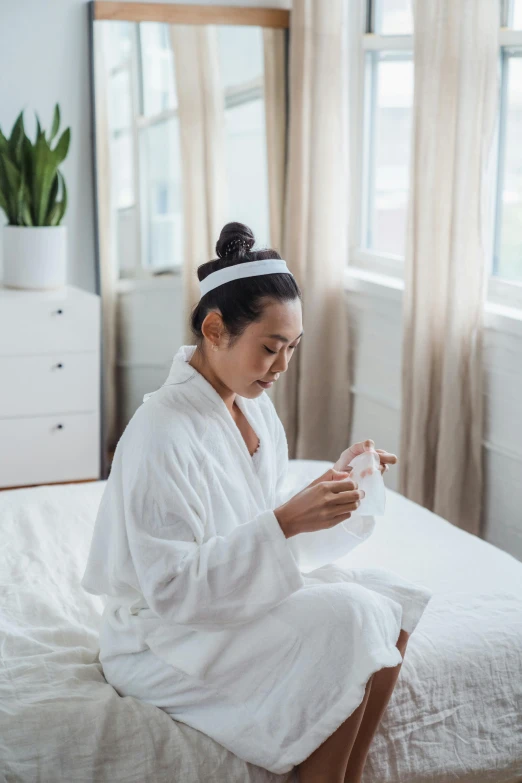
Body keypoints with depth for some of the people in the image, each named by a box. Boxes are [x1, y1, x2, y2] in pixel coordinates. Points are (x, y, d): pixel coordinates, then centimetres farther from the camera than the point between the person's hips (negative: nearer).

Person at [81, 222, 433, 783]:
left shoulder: (254, 406, 2)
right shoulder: (161, 431, -25)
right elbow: (171, 587, -27)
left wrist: (335, 477, -5)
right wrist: (285, 523, -33)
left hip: (238, 599, 8)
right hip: (163, 637, -8)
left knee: (391, 601, -7)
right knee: (348, 620, -23)